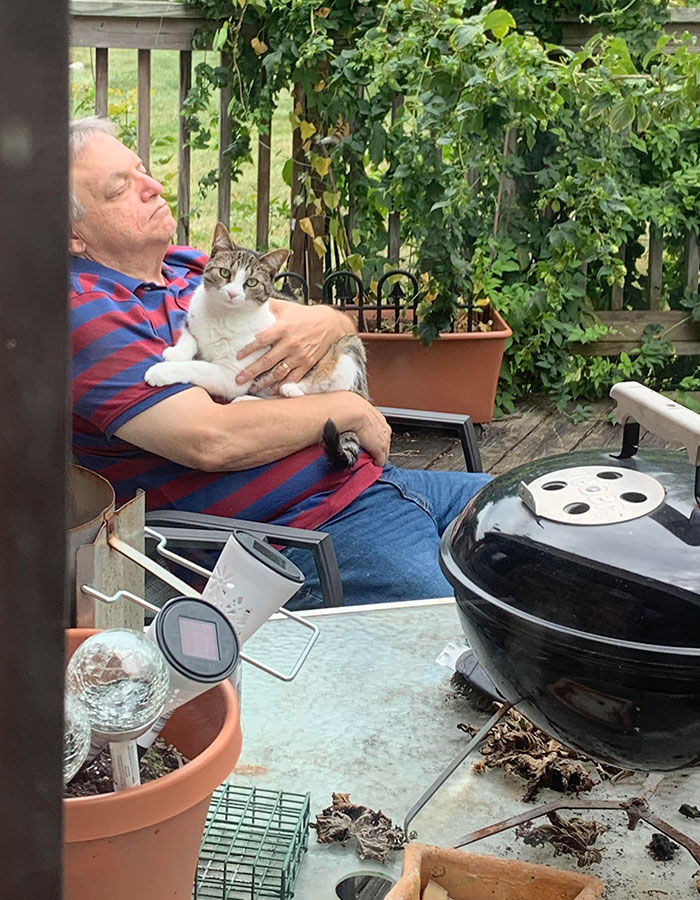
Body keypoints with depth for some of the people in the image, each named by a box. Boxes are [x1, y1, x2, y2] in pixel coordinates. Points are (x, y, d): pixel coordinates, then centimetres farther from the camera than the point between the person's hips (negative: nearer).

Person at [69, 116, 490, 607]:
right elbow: (211, 441, -23)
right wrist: (349, 409, -9)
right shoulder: (84, 313, -12)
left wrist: (325, 322, -7)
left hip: (367, 477, 9)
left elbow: (343, 326, 20)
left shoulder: (188, 265, 15)